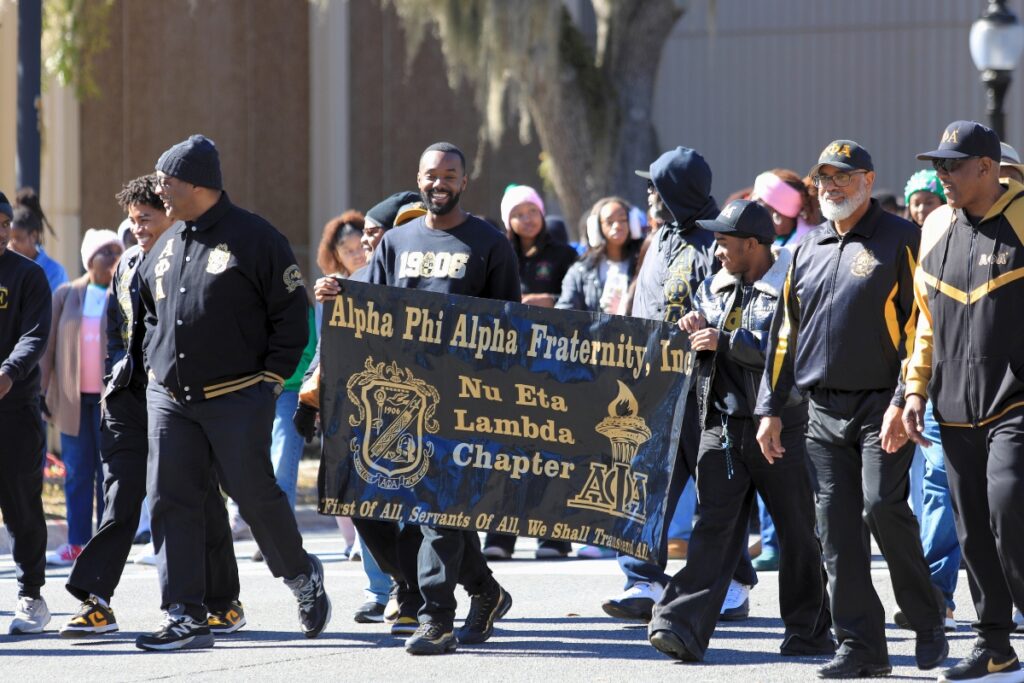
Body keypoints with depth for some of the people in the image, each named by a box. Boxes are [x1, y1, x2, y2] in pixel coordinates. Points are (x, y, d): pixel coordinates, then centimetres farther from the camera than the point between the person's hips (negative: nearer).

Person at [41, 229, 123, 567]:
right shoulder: (66, 295, 7)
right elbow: (50, 346, 8)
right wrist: (42, 392, 3)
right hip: (72, 398, 2)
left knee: (109, 472, 0)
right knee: (77, 472, 4)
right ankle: (76, 543, 7)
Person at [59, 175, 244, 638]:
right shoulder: (128, 265, 13)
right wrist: (116, 374, 11)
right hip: (131, 398, 5)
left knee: (199, 499, 3)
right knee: (119, 499, -3)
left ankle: (223, 603, 15)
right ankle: (96, 602, -7)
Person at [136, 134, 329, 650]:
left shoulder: (254, 239, -5)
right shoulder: (166, 247, 14)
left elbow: (292, 314, -4)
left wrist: (271, 378, -8)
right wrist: (155, 365, 15)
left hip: (238, 399, -6)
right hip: (169, 398, 6)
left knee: (254, 494, -2)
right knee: (171, 502, -2)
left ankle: (302, 576, 25)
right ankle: (185, 619, -1)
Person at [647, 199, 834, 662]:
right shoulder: (715, 287, 15)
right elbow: (702, 348, 23)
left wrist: (727, 341, -19)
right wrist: (694, 328, 0)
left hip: (780, 428, -5)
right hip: (722, 425, 5)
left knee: (797, 532, 6)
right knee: (713, 527, -4)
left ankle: (809, 631, 18)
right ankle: (683, 628, -14)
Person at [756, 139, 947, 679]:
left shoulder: (900, 239, -2)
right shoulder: (807, 249, 16)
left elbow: (920, 325, -8)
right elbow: (786, 330, 20)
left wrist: (903, 402, -16)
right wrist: (771, 408, 15)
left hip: (882, 405, -6)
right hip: (823, 409, 6)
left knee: (882, 505, -16)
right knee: (837, 529, 1)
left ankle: (927, 623, 2)